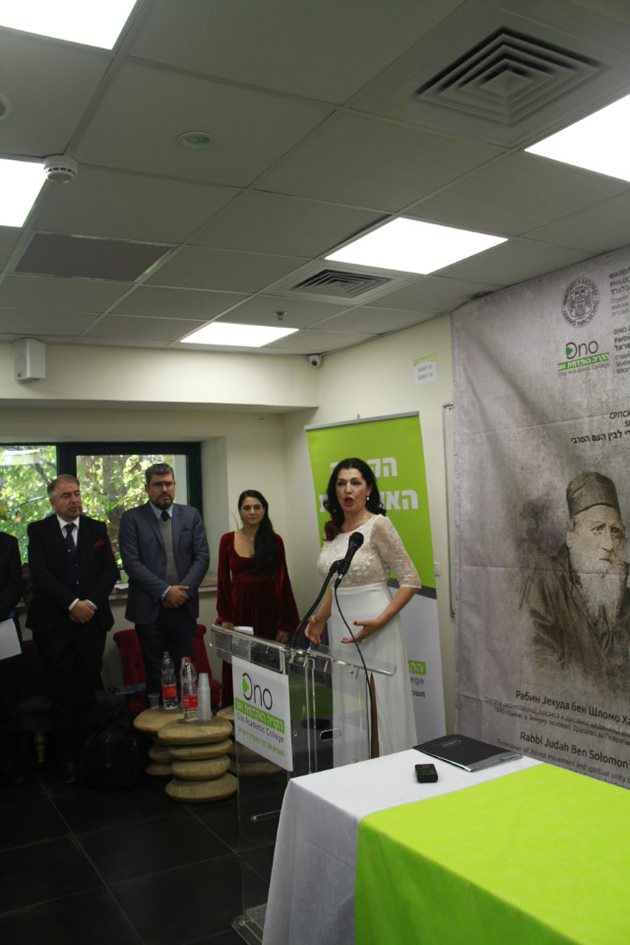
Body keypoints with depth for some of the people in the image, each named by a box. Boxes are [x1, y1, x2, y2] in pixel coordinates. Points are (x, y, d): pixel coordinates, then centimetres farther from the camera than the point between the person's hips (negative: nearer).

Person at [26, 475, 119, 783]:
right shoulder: (38, 531, 4)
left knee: (89, 693, 4)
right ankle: (66, 760, 14)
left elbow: (110, 570, 5)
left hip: (92, 621, 2)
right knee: (62, 695, 3)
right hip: (54, 624, -1)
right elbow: (39, 574, -7)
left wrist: (92, 603, -10)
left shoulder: (97, 529, 10)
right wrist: (72, 604, -15)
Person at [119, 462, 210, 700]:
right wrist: (165, 591, -14)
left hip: (184, 607, 2)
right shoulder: (132, 518, 1)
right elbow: (132, 562, -8)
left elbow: (202, 557, 4)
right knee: (154, 674, 6)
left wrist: (183, 591, -9)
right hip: (150, 609, -2)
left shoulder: (191, 515, 9)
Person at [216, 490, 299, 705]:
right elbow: (223, 581, 3)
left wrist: (285, 623, -5)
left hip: (267, 609, 0)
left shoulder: (274, 541, 1)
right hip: (239, 609, 1)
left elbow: (282, 581, -1)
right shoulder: (227, 540, 3)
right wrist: (224, 617, -4)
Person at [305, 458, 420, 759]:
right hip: (340, 628, 7)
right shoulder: (334, 530, 8)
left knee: (379, 710, 1)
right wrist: (319, 618, 7)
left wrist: (379, 622, -20)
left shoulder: (378, 525, -13)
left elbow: (411, 580, -12)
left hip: (371, 629, -7)